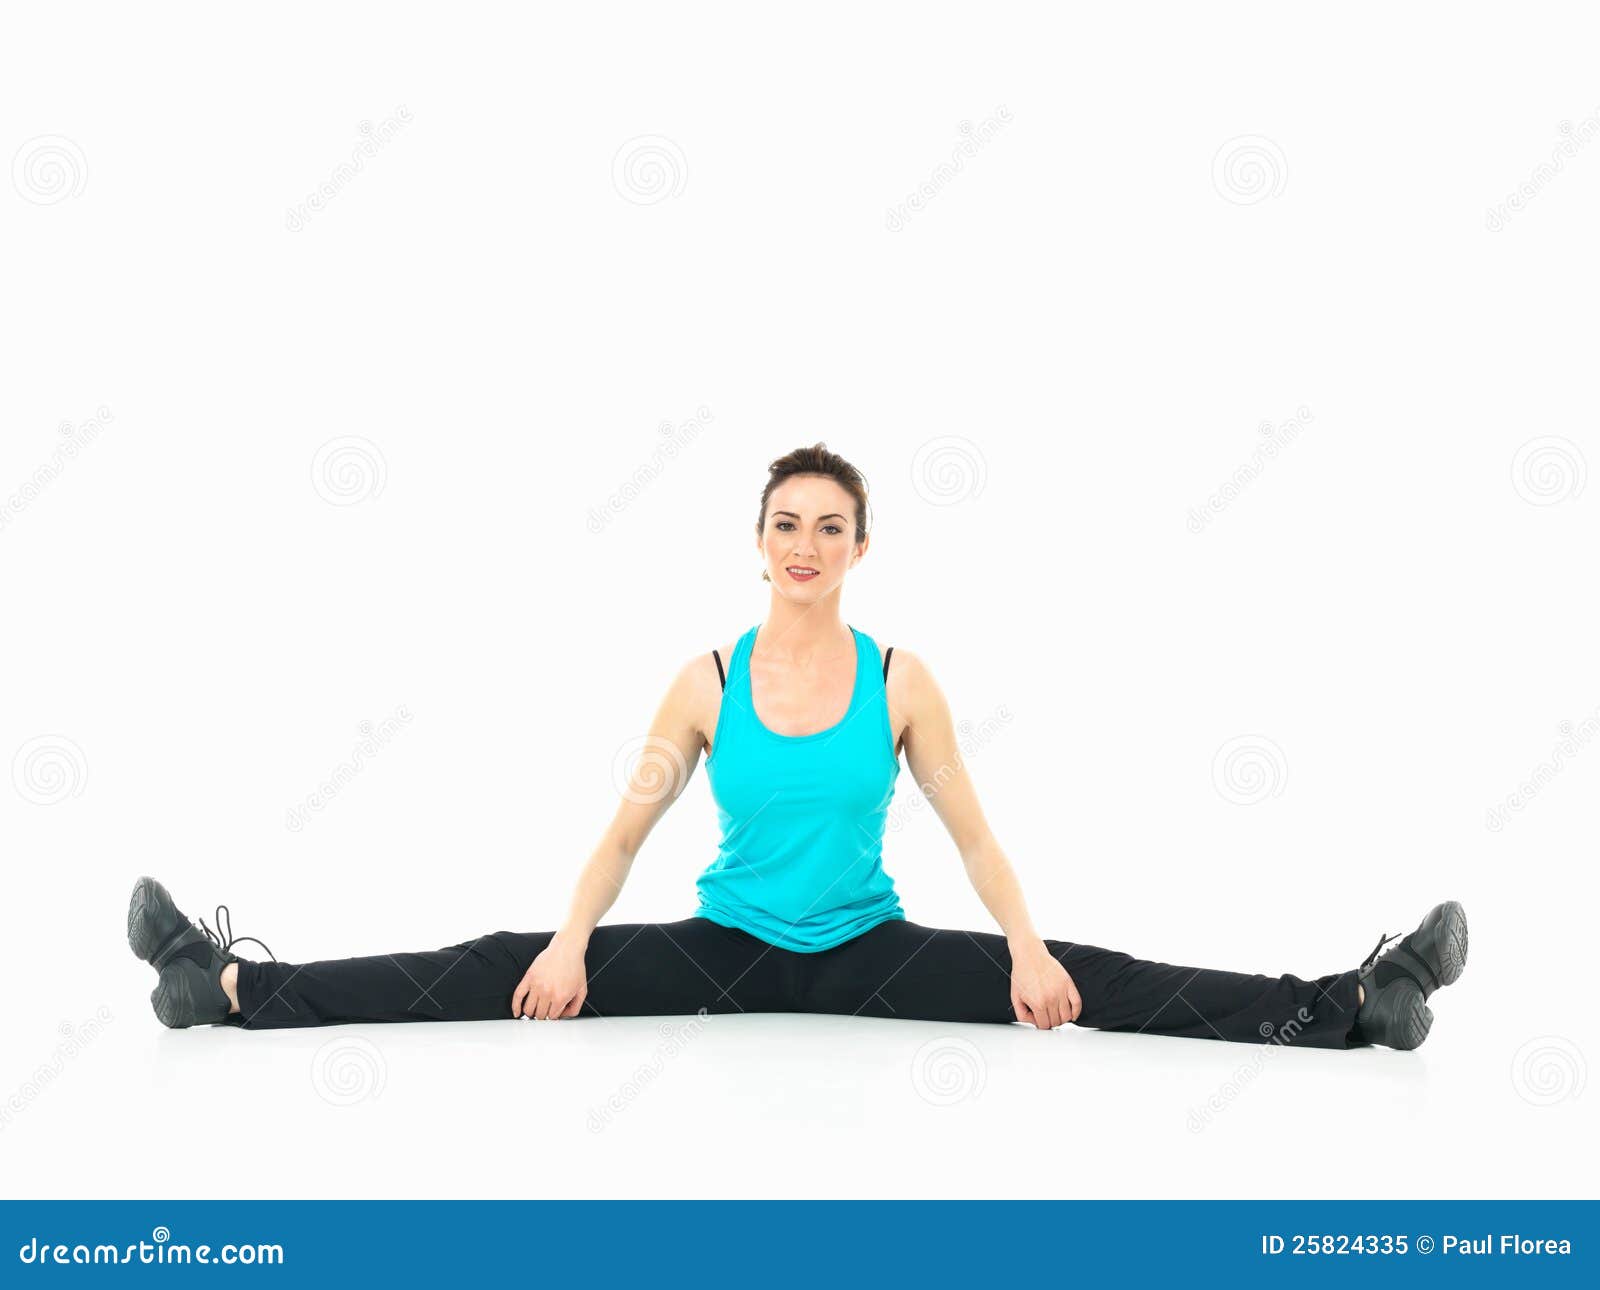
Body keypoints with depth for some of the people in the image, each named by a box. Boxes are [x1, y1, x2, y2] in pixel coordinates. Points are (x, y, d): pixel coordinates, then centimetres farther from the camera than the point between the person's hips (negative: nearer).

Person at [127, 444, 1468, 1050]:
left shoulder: (902, 680, -5)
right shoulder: (707, 681, -4)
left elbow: (973, 830, -3)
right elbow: (629, 827, -3)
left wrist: (1028, 951, -16)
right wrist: (571, 945, -17)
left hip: (869, 951, 0)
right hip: (728, 946, 1)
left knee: (1090, 983, -15)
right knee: (505, 969, -11)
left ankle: (1358, 1002, -17)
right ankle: (232, 986, -12)